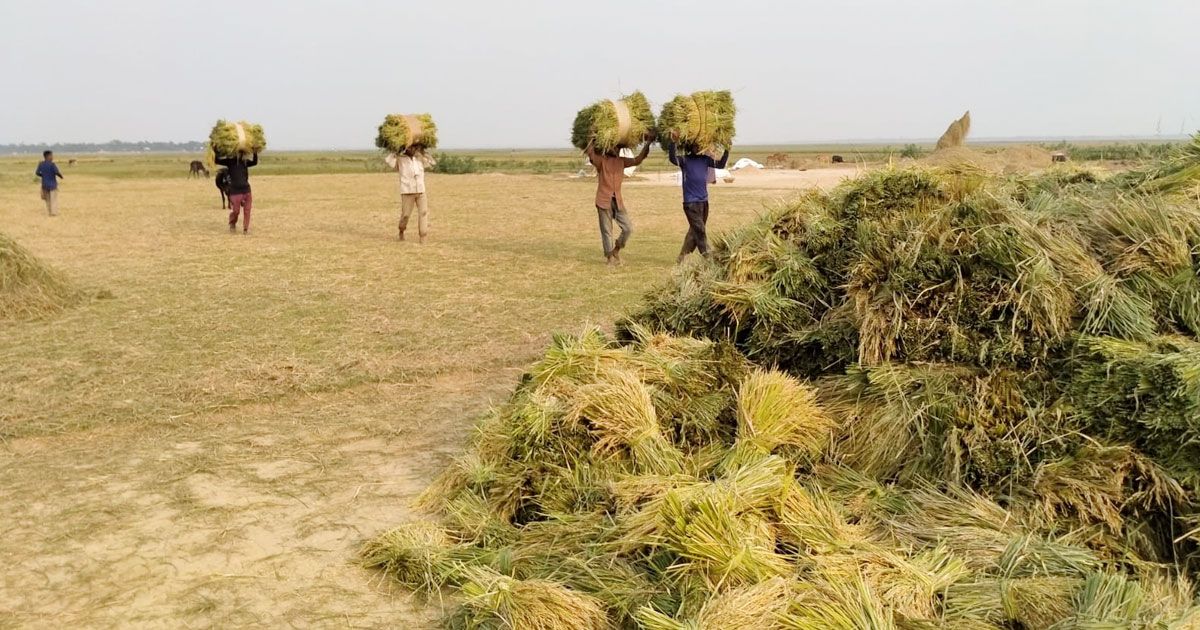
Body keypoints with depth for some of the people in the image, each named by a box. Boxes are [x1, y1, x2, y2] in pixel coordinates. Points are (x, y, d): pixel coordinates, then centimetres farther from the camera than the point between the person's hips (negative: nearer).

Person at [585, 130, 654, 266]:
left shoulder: (621, 161, 12)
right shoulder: (600, 160, -3)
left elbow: (638, 160, 7)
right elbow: (590, 152, -21)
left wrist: (647, 143, 0)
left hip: (618, 201, 5)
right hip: (604, 201, -4)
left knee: (628, 228, -2)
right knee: (607, 232, 1)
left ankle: (616, 250, 21)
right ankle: (610, 257, 15)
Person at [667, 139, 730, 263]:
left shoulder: (705, 159, 9)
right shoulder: (684, 160, -6)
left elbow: (720, 164, 7)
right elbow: (672, 158, -24)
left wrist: (727, 151, -5)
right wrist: (673, 142, -37)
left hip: (704, 201, 6)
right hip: (691, 202, -6)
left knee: (694, 230, 12)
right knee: (700, 230, -9)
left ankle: (682, 257, 23)